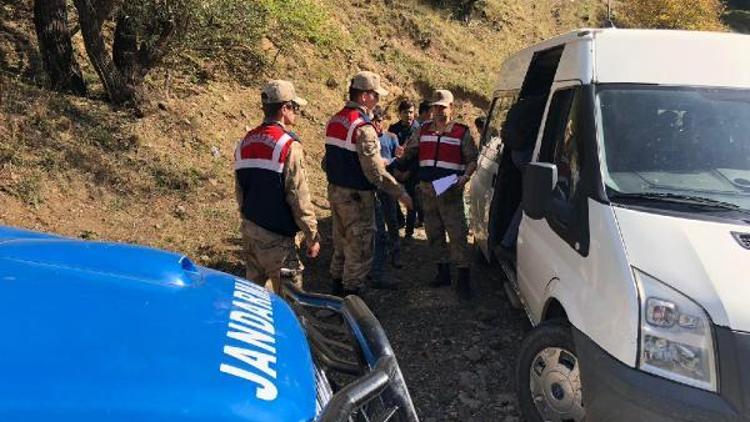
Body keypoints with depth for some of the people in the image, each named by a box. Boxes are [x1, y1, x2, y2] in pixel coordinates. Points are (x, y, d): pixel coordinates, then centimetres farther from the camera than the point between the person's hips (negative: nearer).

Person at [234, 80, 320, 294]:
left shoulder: (245, 143, 7)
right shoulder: (288, 145, -17)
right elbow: (300, 198, -17)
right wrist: (313, 237, -8)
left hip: (249, 230, 8)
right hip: (276, 236, -8)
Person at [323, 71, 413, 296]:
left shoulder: (334, 120, 8)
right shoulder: (363, 127, -21)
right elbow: (376, 172, -23)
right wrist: (401, 193, -14)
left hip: (335, 191, 9)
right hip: (356, 197, -9)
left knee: (341, 246, 21)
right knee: (359, 252, 3)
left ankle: (337, 290, 33)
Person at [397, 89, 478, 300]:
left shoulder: (462, 132, 0)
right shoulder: (423, 130, 12)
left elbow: (472, 160, 1)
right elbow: (409, 153, 21)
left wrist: (464, 177, -15)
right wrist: (398, 164, 6)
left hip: (450, 192, -5)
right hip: (427, 190, 5)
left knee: (457, 234, -9)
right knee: (434, 234, 12)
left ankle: (463, 279, -4)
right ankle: (443, 272, 26)